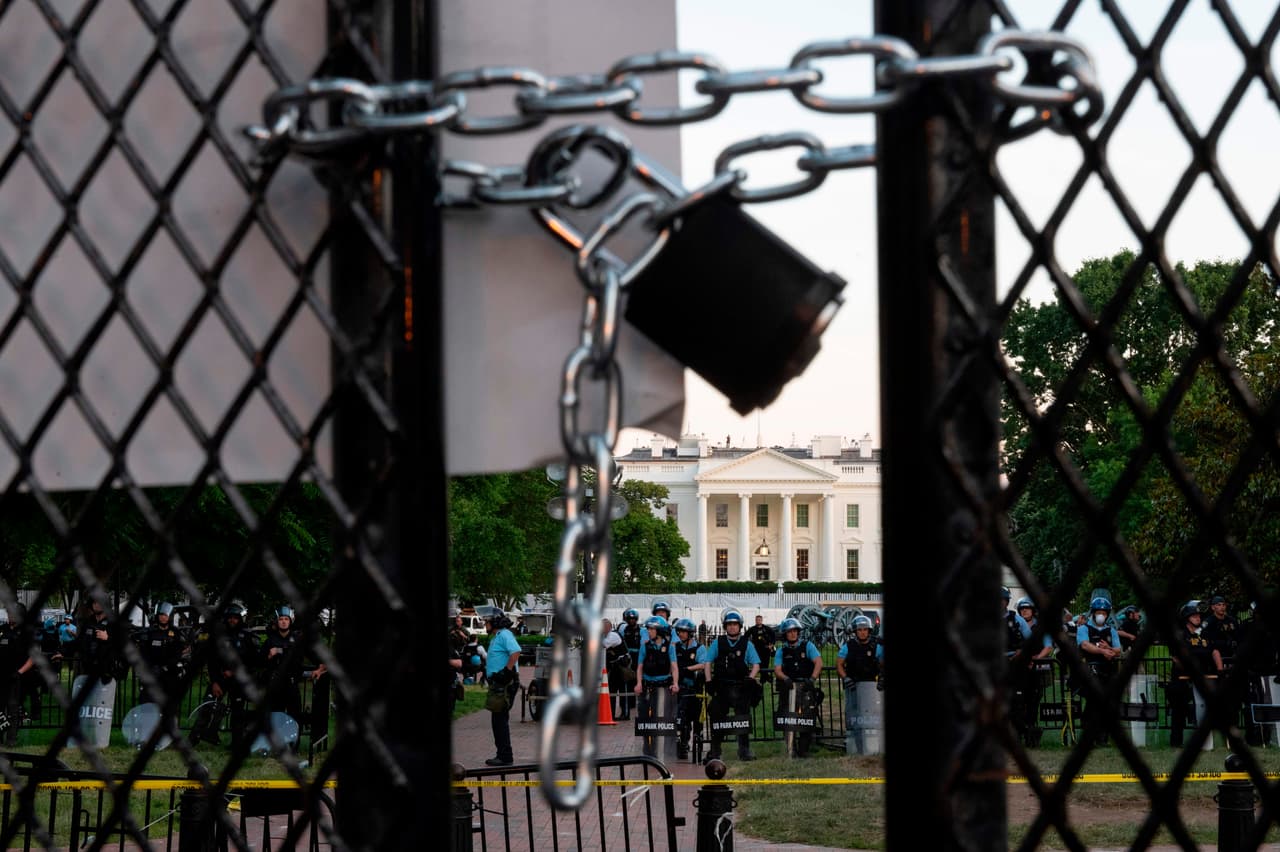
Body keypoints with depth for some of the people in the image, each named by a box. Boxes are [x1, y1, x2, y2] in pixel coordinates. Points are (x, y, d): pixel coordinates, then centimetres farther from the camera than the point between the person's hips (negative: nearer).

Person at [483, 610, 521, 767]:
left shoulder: (504, 635, -12)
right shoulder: (495, 637, 20)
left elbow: (516, 652, -27)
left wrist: (506, 670, -27)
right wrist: (484, 664, 17)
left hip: (505, 683, -11)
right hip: (497, 683, 11)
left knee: (500, 719, -9)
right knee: (497, 720, 13)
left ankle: (505, 757, -7)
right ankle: (502, 754, 19)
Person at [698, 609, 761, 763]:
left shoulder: (746, 644, 5)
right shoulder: (718, 643, 7)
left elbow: (756, 664, 4)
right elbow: (707, 661, 6)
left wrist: (750, 678, -12)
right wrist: (708, 680, -5)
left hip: (741, 686, -1)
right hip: (721, 686, 1)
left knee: (743, 717, -2)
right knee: (717, 717, 1)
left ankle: (744, 750, 4)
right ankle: (714, 751, 8)